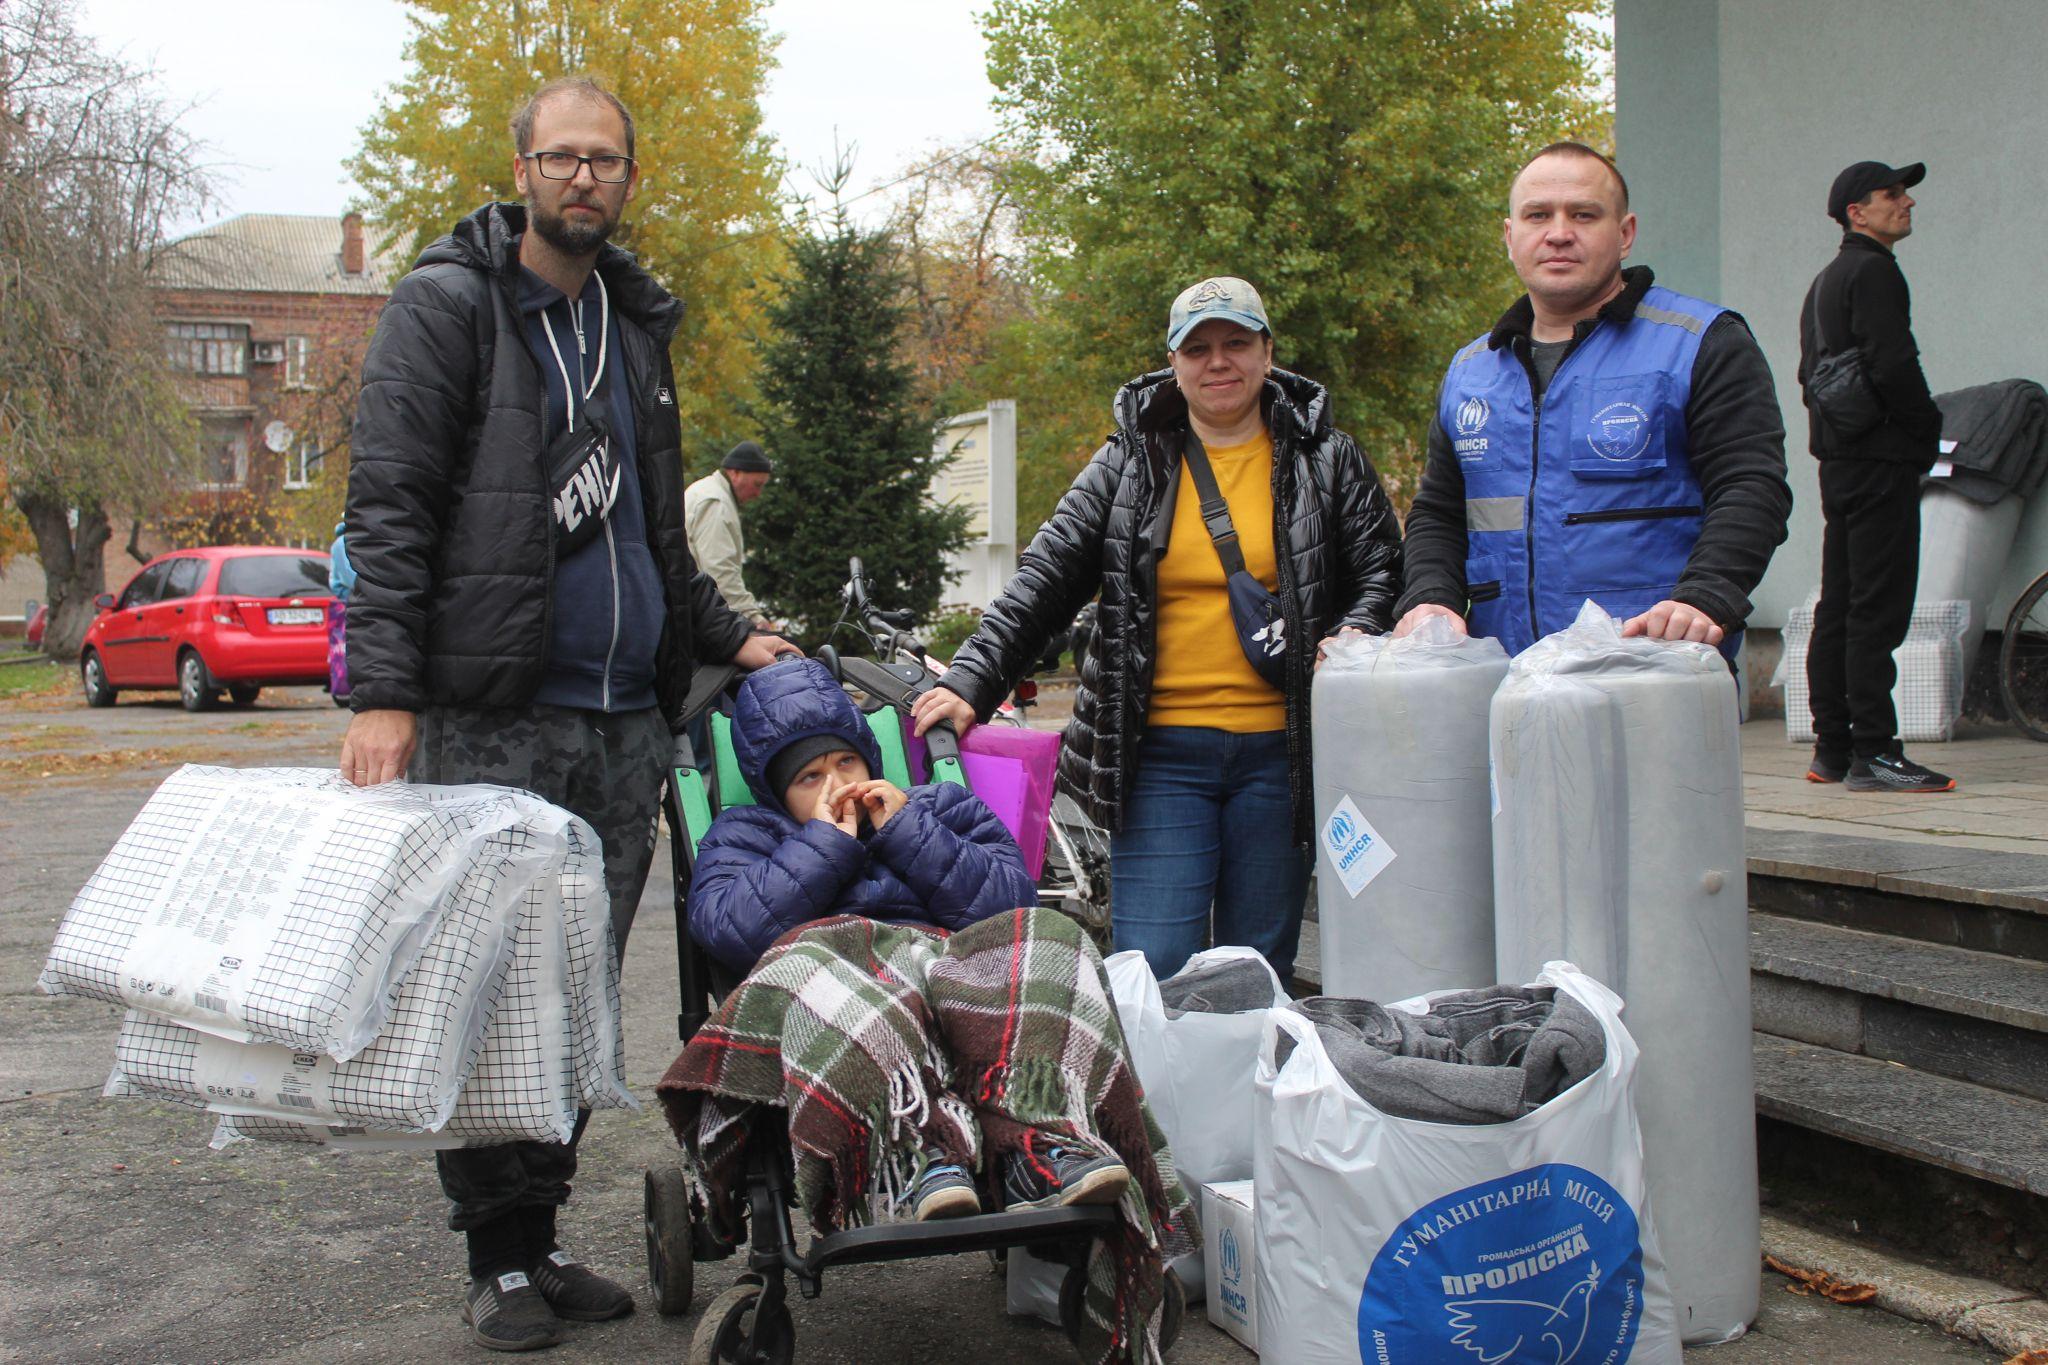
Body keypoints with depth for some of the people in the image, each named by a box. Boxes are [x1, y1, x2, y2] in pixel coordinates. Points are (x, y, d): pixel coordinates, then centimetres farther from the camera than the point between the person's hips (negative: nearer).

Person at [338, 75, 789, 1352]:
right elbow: (388, 509, -9)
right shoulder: (449, 304, -1)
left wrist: (723, 636, 18)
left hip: (626, 721, 6)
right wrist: (384, 692, -18)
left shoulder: (638, 320, 19)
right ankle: (500, 1258, 11)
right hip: (492, 719, -6)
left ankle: (542, 1234, 19)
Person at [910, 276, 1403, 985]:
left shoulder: (1326, 459, 8)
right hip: (1161, 751, 0)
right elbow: (1044, 579, 4)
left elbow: (1385, 571, 11)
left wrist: (1354, 636, -11)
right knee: (1152, 976, -6)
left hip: (1279, 755, 1)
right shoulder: (1129, 463, 8)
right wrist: (970, 680, -7)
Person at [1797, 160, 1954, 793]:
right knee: (1877, 608, -10)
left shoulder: (1824, 281, 20)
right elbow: (1892, 365, -20)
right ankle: (1872, 752, -10)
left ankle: (1831, 750, 13)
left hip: (1839, 463, 10)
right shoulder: (1874, 271, -9)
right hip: (1882, 461, -10)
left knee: (1837, 608, 9)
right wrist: (1929, 429, -8)